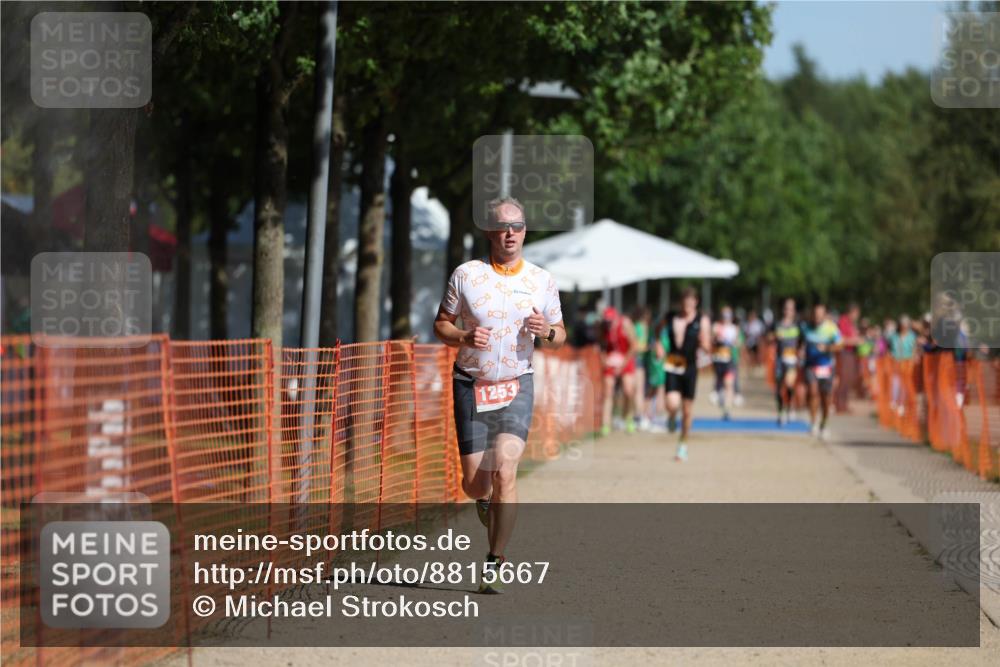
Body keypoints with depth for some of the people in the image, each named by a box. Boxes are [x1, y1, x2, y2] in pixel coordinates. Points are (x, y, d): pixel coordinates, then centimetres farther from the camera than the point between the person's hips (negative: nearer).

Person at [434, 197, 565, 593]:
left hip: (516, 386, 0)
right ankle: (487, 502, 39)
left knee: (504, 472, -17)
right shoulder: (466, 275, -2)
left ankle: (494, 564, -9)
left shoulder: (542, 281, 2)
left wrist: (546, 331, -12)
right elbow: (441, 325, 5)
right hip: (471, 386, 0)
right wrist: (464, 337, -17)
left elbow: (559, 335, 11)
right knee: (474, 483, 0)